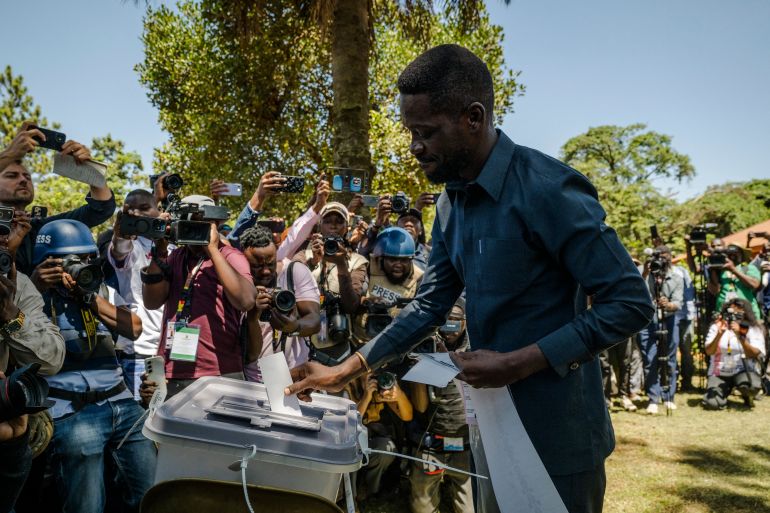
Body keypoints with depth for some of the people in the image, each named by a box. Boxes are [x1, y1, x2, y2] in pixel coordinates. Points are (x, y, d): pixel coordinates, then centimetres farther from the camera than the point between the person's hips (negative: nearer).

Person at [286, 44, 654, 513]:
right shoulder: (452, 203, 3)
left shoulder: (548, 189, -22)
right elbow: (430, 306, 9)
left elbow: (631, 304, -20)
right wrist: (345, 371, 3)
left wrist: (518, 363, -23)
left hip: (557, 433, -7)